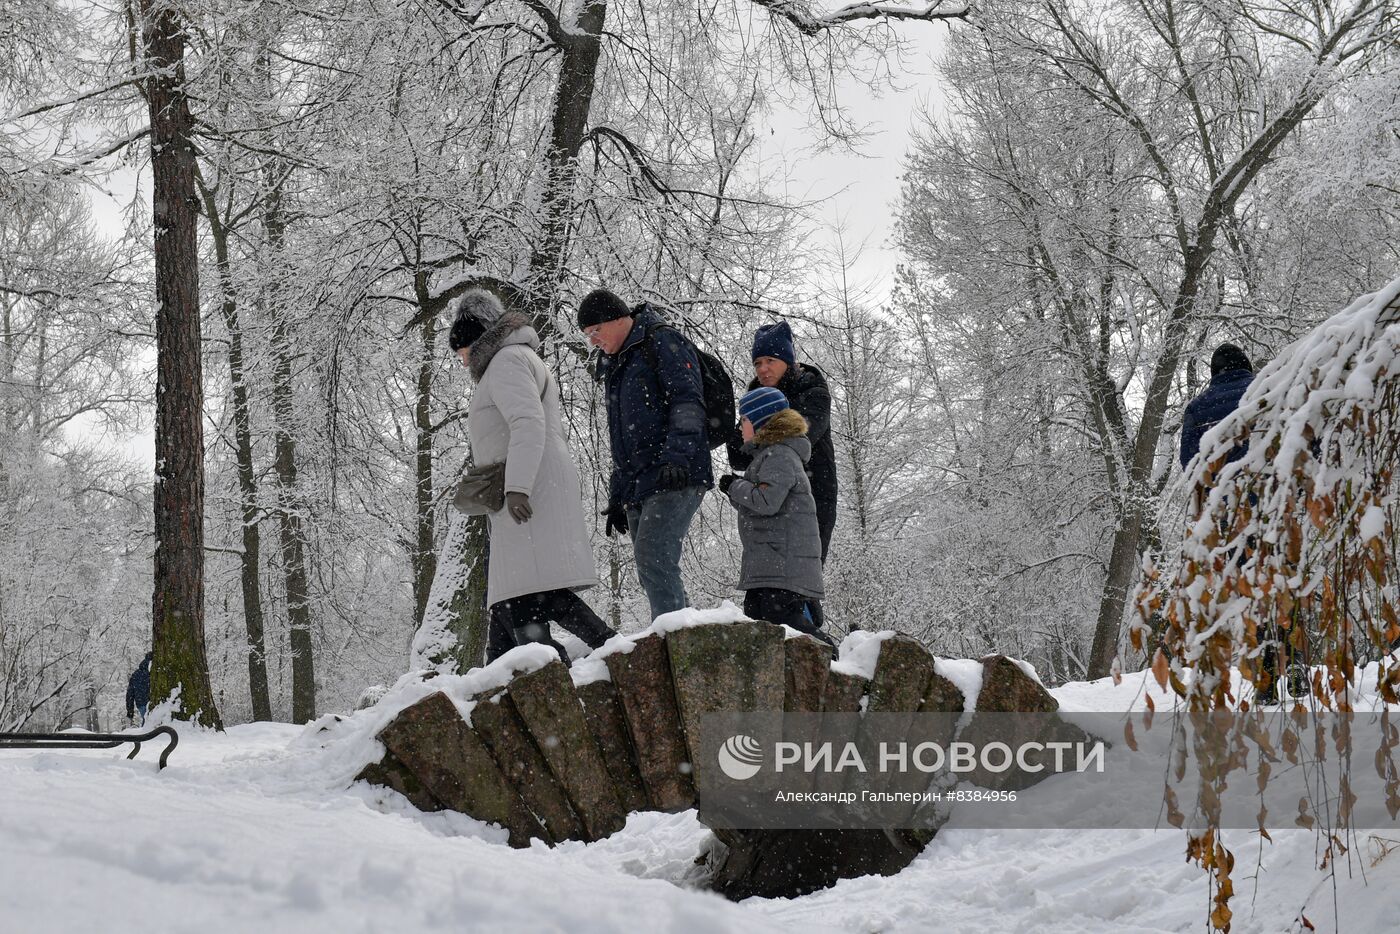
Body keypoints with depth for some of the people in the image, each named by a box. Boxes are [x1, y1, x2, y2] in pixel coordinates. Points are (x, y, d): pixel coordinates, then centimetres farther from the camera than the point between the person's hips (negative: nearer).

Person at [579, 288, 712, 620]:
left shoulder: (662, 342, -1)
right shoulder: (614, 366, 26)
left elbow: (688, 403, -14)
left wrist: (676, 456, -26)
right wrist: (617, 497, 25)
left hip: (674, 479, -9)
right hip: (638, 486, 9)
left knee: (653, 558, -20)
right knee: (654, 572, 3)